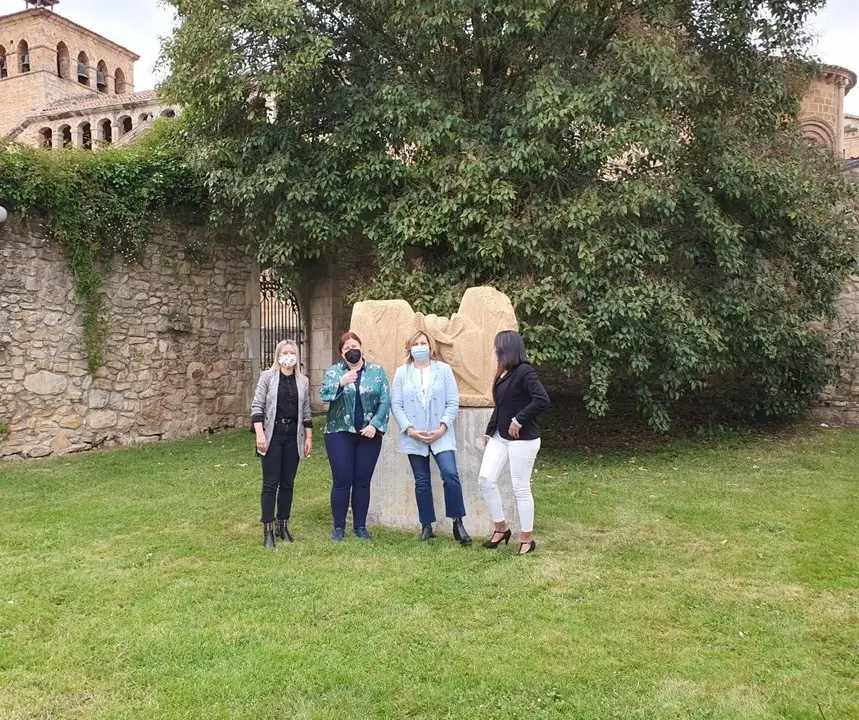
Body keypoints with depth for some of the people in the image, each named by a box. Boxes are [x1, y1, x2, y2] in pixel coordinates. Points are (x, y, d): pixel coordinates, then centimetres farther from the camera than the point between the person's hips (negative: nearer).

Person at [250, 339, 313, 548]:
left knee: (288, 483, 9)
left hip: (293, 436, 3)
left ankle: (283, 526, 20)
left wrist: (309, 437, 7)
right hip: (273, 434, -3)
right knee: (270, 484, -2)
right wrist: (260, 434, -15)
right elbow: (257, 406, -5)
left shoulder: (303, 381, 9)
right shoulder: (267, 377, -1)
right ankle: (268, 531, 3)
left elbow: (306, 412, 12)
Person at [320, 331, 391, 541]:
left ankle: (360, 526, 17)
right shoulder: (333, 371, 3)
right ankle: (339, 527, 11)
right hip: (340, 433, -1)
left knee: (363, 482, 6)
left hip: (369, 434, 1)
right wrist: (341, 383, -31)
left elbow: (385, 400, 0)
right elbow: (323, 394, -13)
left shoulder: (377, 371, 5)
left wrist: (374, 424, -11)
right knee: (342, 481, 0)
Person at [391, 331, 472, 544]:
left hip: (441, 435, -1)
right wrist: (409, 429, -11)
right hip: (414, 437, 1)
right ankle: (426, 526, 18)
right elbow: (396, 405, 1)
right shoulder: (401, 373, 5)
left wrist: (442, 428, -12)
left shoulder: (444, 369, 3)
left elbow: (453, 402, -1)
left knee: (450, 475, -15)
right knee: (422, 483, 8)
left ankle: (458, 523, -1)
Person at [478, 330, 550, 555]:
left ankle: (527, 539, 15)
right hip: (499, 437, 8)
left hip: (522, 439, -8)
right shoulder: (503, 373, 10)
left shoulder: (525, 372, -16)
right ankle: (501, 528, 19)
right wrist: (489, 431, 18)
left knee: (521, 488, 0)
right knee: (486, 479, 2)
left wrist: (518, 420, -22)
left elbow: (542, 401, -27)